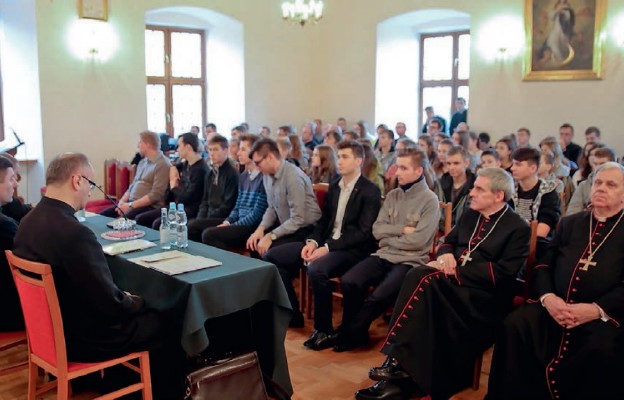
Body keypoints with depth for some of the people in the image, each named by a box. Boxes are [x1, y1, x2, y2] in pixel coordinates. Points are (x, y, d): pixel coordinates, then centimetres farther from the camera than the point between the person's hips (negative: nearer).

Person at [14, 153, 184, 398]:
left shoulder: (29, 221, -3)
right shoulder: (75, 233, -31)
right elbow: (111, 305, -26)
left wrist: (125, 299, 6)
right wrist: (137, 302, -5)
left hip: (51, 325, 9)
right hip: (81, 337, -9)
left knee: (139, 311, 26)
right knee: (166, 328, 9)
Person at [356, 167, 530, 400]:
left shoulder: (518, 228, -4)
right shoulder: (469, 215, 18)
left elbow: (503, 272, -13)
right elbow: (449, 241, 24)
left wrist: (455, 270, -17)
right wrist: (446, 255, -2)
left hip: (485, 296, -6)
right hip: (453, 282, 6)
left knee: (426, 283, -32)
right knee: (418, 276, -28)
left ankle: (401, 366, -27)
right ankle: (400, 366, -30)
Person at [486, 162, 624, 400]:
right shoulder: (568, 224, 21)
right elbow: (543, 265, 13)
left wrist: (597, 309, -18)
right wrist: (547, 296, -7)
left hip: (604, 315, -3)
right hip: (554, 307, 3)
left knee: (603, 349, -34)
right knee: (514, 325, -22)